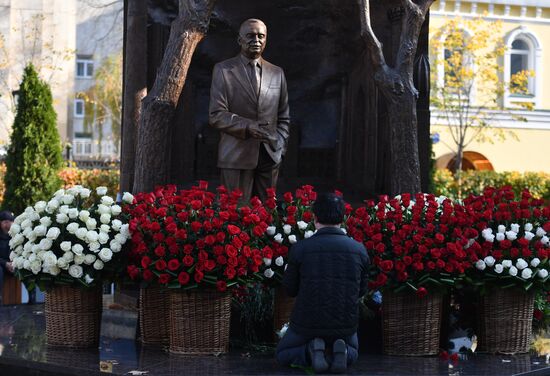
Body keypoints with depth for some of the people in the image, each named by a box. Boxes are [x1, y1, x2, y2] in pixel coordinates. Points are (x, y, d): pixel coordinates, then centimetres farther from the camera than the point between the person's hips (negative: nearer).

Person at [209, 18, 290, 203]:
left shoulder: (277, 73, 15)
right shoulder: (223, 70, 2)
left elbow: (284, 117, 19)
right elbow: (216, 115, -6)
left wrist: (280, 148, 4)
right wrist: (247, 126, -20)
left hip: (270, 157, 4)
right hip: (237, 156, -4)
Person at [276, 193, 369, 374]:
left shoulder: (300, 248, -16)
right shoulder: (359, 250, -8)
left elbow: (290, 289, -1)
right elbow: (361, 290, 5)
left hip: (307, 324, -2)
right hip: (345, 325, 2)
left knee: (283, 354, 27)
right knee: (352, 353, 34)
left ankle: (312, 351, -6)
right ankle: (340, 351, -2)